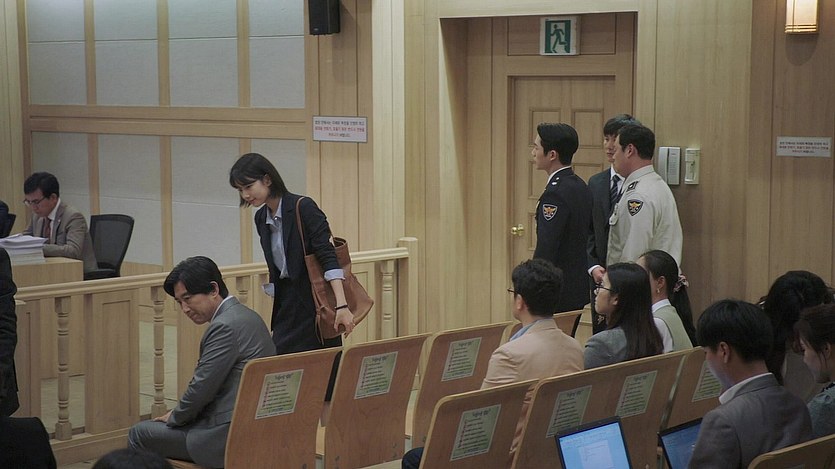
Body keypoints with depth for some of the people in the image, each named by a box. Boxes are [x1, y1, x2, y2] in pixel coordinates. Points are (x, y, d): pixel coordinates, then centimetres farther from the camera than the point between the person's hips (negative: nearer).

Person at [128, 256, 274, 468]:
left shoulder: (225, 326, -19)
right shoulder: (246, 316, 12)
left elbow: (201, 387, -18)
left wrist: (175, 416, 0)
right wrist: (178, 414, 13)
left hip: (227, 436, -10)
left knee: (139, 434, 5)